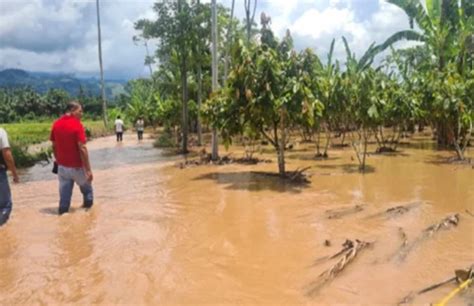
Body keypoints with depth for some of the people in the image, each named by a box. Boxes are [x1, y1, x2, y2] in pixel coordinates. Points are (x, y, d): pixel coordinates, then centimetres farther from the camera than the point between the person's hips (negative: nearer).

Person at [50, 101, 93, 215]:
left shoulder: (56, 124, 3)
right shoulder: (77, 125, -17)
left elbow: (54, 146, 10)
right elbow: (82, 148, -21)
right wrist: (88, 169, -18)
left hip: (62, 166, 5)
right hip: (77, 166, -5)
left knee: (64, 195, 10)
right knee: (87, 189, 19)